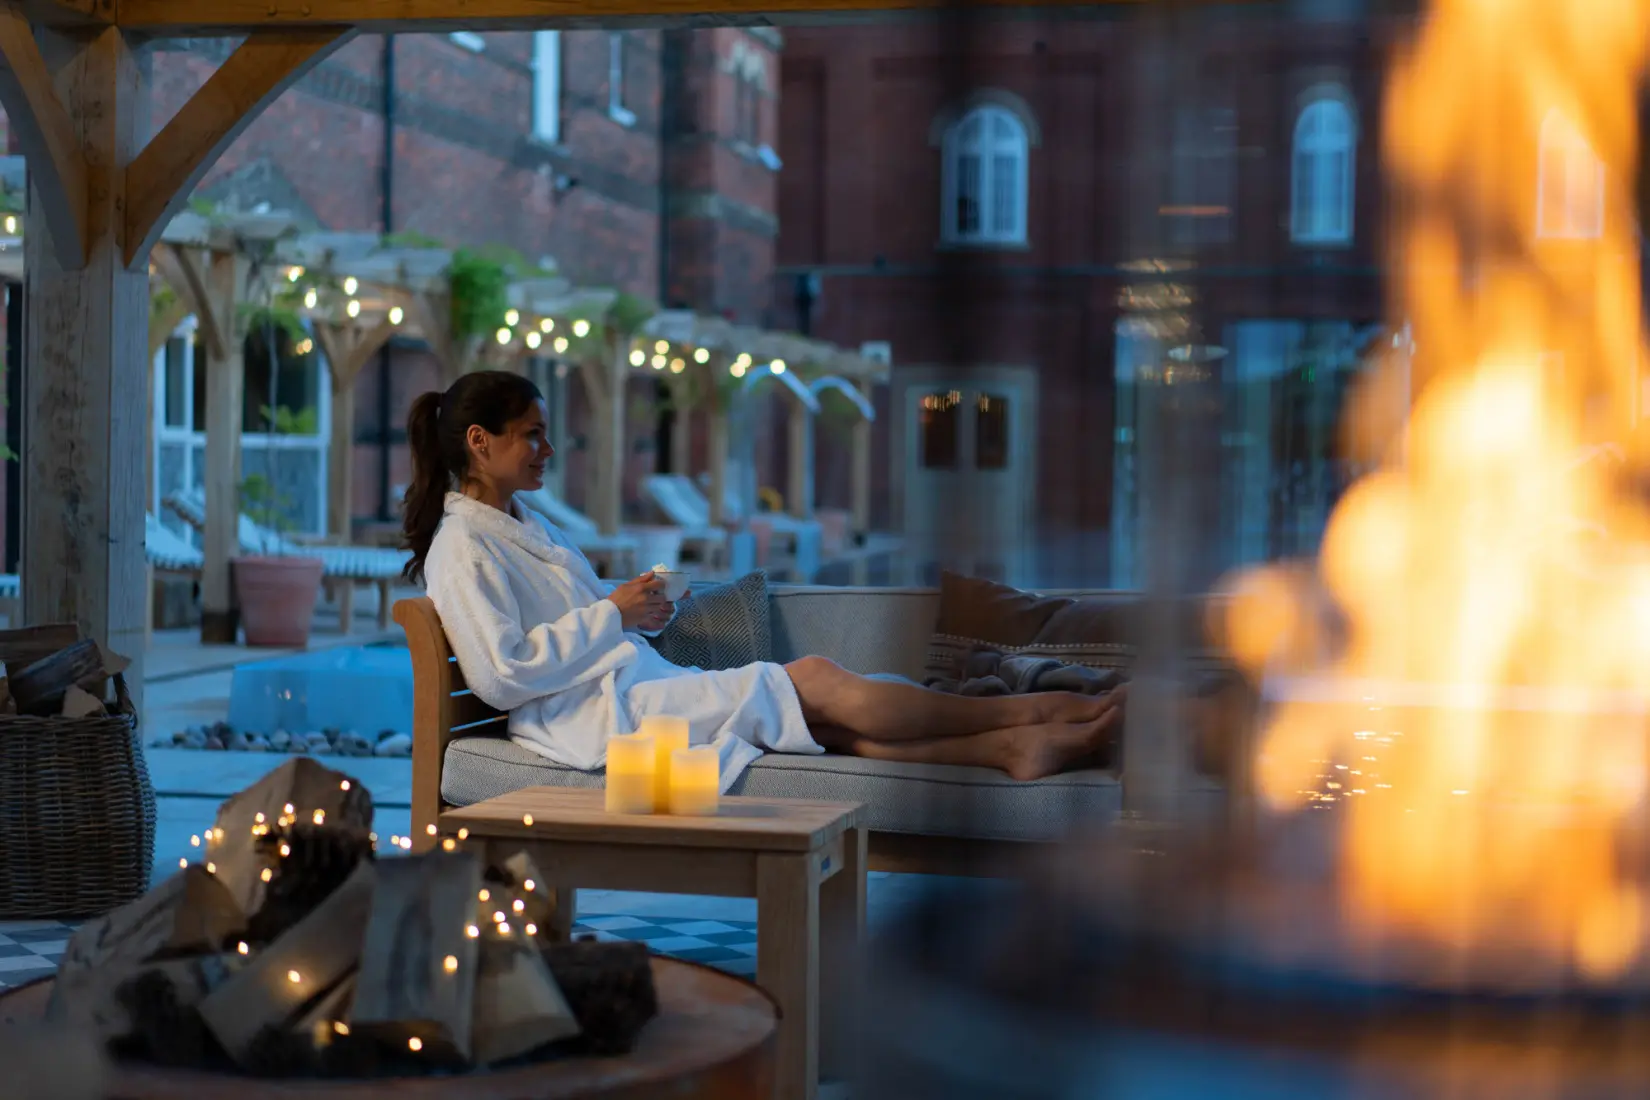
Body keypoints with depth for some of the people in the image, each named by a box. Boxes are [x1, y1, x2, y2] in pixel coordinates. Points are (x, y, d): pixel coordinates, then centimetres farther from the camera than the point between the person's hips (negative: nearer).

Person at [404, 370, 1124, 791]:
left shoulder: (525, 527, 22)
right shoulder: (462, 548, -9)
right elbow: (501, 676, -19)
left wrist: (639, 613, 8)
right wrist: (611, 615, -15)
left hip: (636, 686, 9)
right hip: (593, 717, -9)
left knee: (828, 723, -11)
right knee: (816, 681, -16)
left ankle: (1011, 748, -20)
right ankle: (1034, 714, -13)